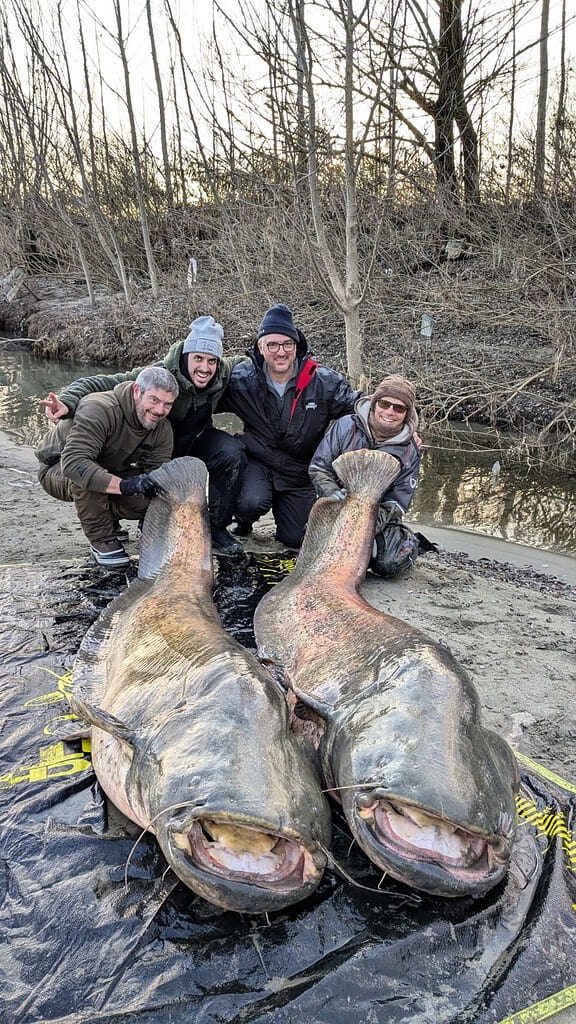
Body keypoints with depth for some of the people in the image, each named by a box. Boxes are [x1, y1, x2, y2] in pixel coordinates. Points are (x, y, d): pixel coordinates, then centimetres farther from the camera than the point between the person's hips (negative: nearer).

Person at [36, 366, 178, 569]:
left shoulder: (162, 430, -12)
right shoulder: (99, 410, -35)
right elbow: (73, 462, -46)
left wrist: (156, 483, -42)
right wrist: (123, 485, -57)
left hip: (110, 472, 5)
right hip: (58, 471, -5)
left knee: (150, 497, -21)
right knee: (85, 477, -40)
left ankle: (106, 518, 9)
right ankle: (101, 541, -18)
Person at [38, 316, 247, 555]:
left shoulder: (225, 371, -17)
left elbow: (244, 361, 9)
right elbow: (99, 383, -33)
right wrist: (67, 401, -49)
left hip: (197, 439, 3)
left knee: (232, 452, -26)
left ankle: (217, 528, -10)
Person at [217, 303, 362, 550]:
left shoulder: (325, 382, -13)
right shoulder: (242, 379, -13)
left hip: (300, 473, 2)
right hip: (257, 462, -1)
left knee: (296, 539, 2)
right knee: (252, 503, -32)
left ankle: (282, 506, 39)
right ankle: (244, 521, 9)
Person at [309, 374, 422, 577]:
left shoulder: (409, 451, -3)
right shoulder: (346, 426, -7)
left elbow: (398, 501, -7)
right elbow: (318, 467, -4)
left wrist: (374, 523, -25)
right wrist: (332, 493, -25)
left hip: (379, 517, 0)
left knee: (392, 562, -25)